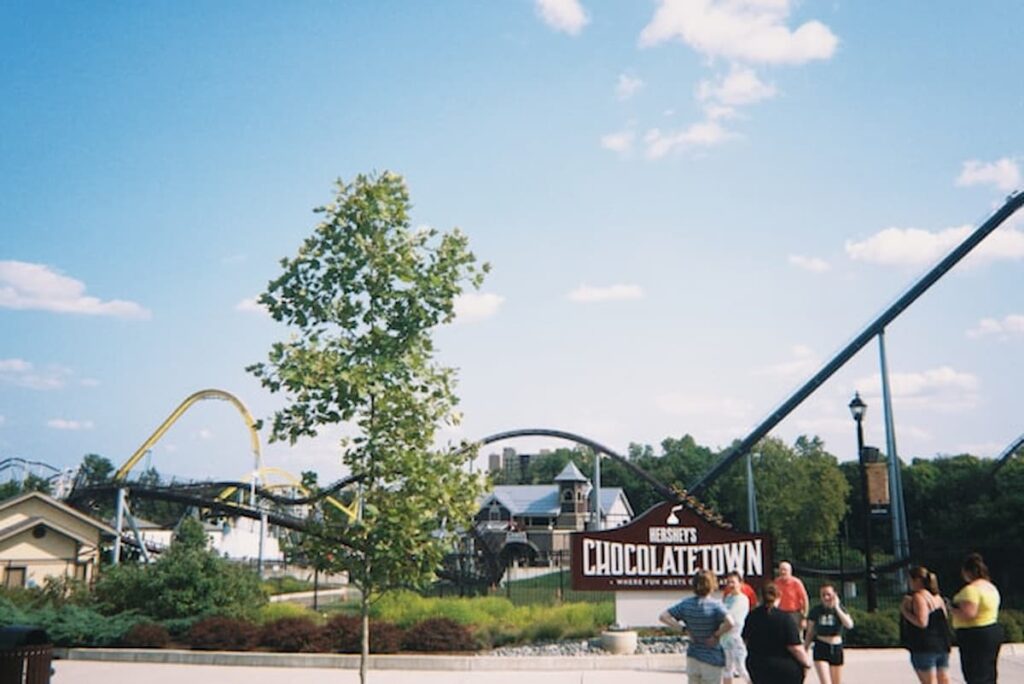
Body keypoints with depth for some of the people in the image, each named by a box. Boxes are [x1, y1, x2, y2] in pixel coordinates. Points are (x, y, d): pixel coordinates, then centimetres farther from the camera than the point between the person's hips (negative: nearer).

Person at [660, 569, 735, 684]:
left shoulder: (686, 604, -3)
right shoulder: (715, 605, -16)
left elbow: (663, 617, -3)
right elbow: (729, 623, -33)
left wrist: (684, 628, -3)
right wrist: (717, 635, -16)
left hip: (692, 657, 4)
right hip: (712, 657, -4)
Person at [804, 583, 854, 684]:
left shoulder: (840, 609, -1)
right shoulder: (816, 611, -2)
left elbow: (849, 625, -20)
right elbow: (809, 633, 6)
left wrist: (837, 608, -20)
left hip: (836, 648, 2)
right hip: (821, 649, -2)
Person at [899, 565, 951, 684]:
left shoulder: (919, 597, -14)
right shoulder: (937, 597, 14)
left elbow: (921, 622, -23)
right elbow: (945, 620, 20)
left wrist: (904, 611, -12)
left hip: (925, 647, -9)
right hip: (942, 646, 9)